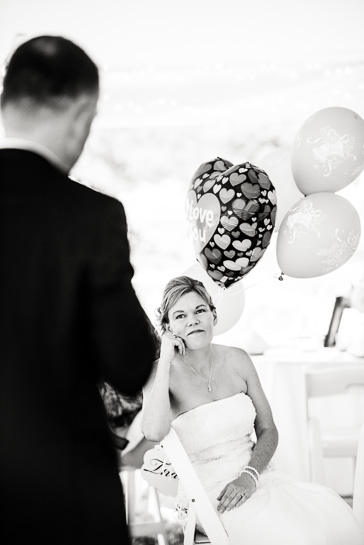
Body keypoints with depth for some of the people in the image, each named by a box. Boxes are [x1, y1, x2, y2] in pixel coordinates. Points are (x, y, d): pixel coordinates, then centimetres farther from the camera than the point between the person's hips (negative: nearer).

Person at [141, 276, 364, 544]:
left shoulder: (237, 360, 5)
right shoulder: (161, 375, -5)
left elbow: (268, 430, 9)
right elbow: (154, 432, -27)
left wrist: (249, 476, -10)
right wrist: (165, 360, -19)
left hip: (259, 474, 5)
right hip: (207, 490, -4)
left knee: (338, 520, -20)